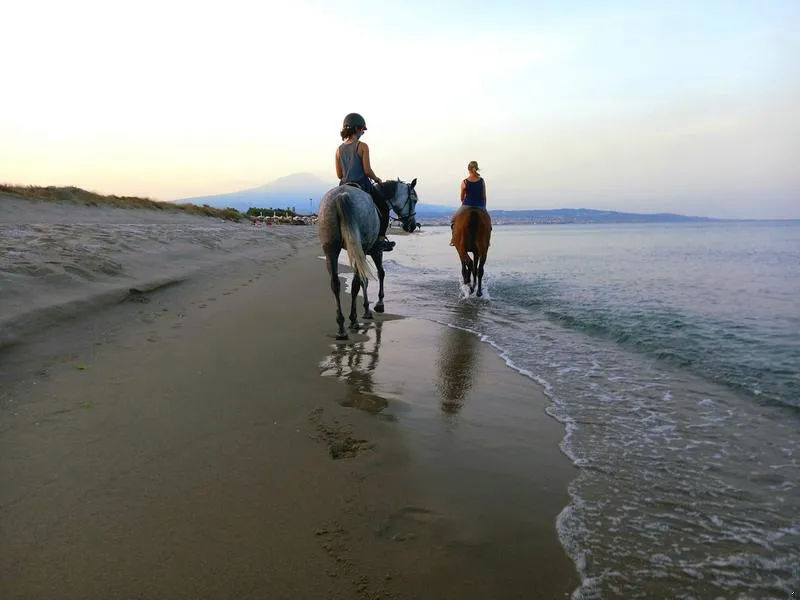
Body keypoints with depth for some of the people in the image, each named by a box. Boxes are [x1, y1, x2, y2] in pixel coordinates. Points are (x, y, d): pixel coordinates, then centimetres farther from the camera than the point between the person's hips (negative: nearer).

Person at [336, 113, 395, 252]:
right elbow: (367, 170, -16)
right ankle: (380, 239, 7)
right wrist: (376, 178, 3)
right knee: (384, 207, 13)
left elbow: (339, 175, 5)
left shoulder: (339, 149, 5)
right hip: (362, 185, -5)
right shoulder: (362, 146, -11)